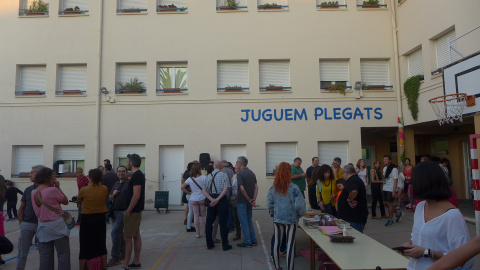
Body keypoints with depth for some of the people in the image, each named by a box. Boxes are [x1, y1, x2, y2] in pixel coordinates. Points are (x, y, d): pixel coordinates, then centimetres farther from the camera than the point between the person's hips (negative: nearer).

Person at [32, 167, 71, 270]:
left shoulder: (33, 193, 4)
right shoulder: (53, 190, -16)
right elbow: (65, 201, -4)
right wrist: (58, 188, -1)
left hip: (42, 227, 6)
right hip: (57, 226, -6)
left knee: (45, 256, 12)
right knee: (63, 254, 3)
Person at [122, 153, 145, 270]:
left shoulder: (136, 176, -19)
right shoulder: (139, 174, 12)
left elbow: (136, 196, -25)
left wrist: (128, 211, -19)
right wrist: (129, 210, 19)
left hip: (133, 212, -10)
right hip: (137, 211, 10)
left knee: (127, 238, -6)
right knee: (136, 236, 15)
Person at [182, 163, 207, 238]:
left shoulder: (190, 179, -3)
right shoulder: (203, 177, -10)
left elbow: (182, 187, -2)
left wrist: (188, 192, 6)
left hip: (193, 199, 1)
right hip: (202, 198, -1)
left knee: (196, 216, 7)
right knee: (204, 215, 11)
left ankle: (197, 233, 11)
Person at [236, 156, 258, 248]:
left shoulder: (240, 174, -16)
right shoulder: (252, 173, 9)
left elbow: (242, 189, -22)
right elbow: (256, 187, 3)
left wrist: (249, 199, -13)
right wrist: (253, 199, -3)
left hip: (242, 201, -8)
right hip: (249, 202, 8)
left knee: (244, 222, 2)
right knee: (249, 220, 17)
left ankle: (247, 242, 8)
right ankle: (253, 240, 21)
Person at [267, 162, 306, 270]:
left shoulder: (273, 187, -4)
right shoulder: (293, 188, -15)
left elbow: (269, 204, 2)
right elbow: (299, 205, -17)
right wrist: (300, 215, 2)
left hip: (277, 219, 4)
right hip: (291, 219, -4)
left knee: (277, 243, 16)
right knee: (290, 245, 4)